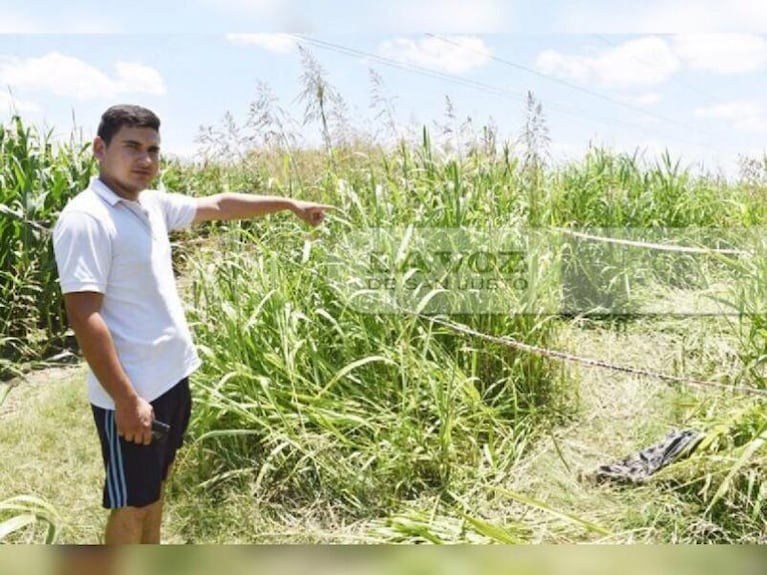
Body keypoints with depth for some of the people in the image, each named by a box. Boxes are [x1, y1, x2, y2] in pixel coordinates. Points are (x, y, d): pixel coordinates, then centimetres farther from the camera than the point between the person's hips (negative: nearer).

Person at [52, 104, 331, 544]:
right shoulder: (85, 220, -19)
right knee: (132, 503, 6)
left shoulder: (153, 205, 6)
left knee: (156, 484, 23)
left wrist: (289, 204, 24)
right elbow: (83, 316, -23)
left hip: (171, 376, 9)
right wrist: (126, 399, -24)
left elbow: (219, 205, 20)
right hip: (132, 393, -9)